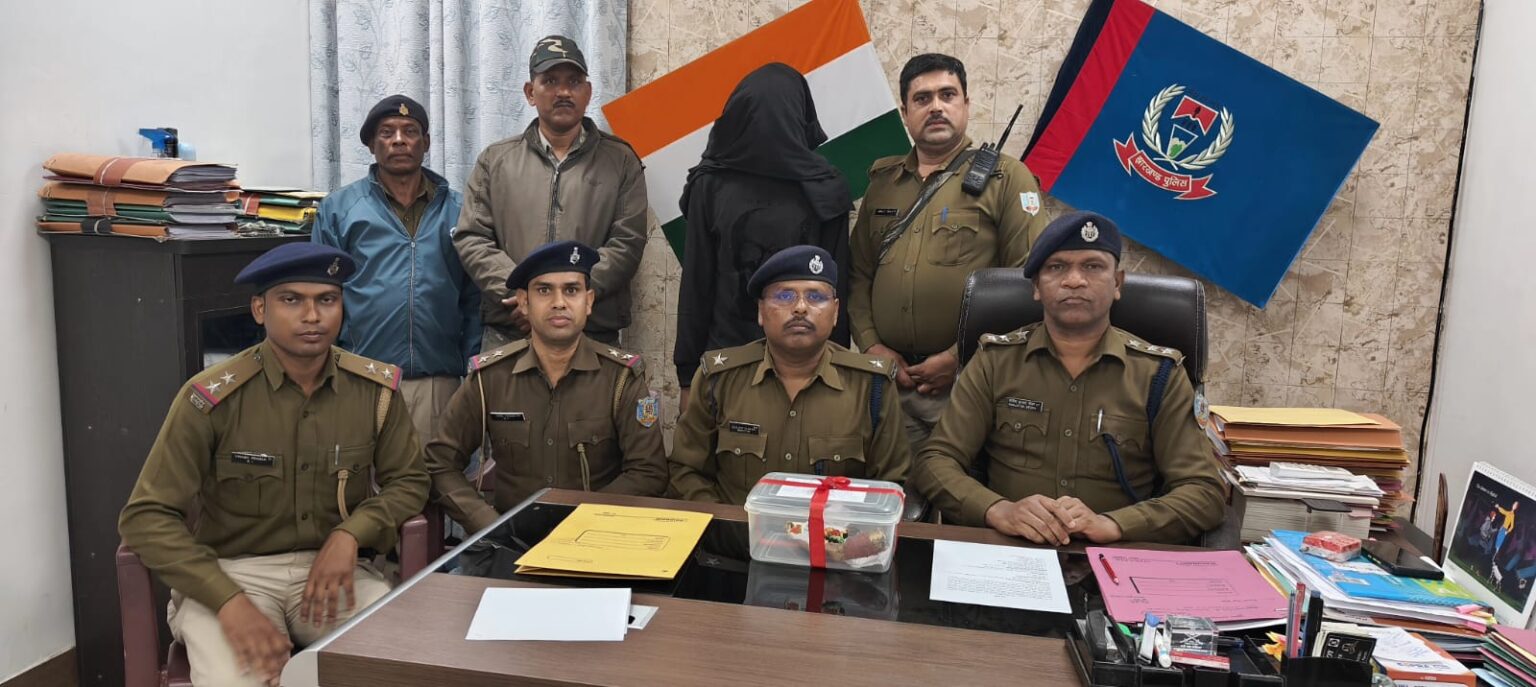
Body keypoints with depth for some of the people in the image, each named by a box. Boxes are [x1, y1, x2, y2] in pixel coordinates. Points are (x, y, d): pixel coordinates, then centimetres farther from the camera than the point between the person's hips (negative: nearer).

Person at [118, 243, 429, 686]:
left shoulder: (375, 388, -5)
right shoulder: (213, 398, -13)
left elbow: (408, 481, 7)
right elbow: (146, 518, -10)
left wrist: (349, 535, -13)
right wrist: (230, 602, -23)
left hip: (331, 566, 2)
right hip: (232, 571, -2)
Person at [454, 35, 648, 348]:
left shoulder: (620, 161, 8)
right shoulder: (495, 161, 13)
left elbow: (627, 243, -3)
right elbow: (471, 239, 6)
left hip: (594, 335, -1)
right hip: (507, 333, 1)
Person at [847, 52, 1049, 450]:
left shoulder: (1006, 178, -1)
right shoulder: (883, 182, 15)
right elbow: (859, 273, 15)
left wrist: (960, 357, -13)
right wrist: (870, 345, 0)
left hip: (966, 382, -4)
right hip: (887, 375, 4)